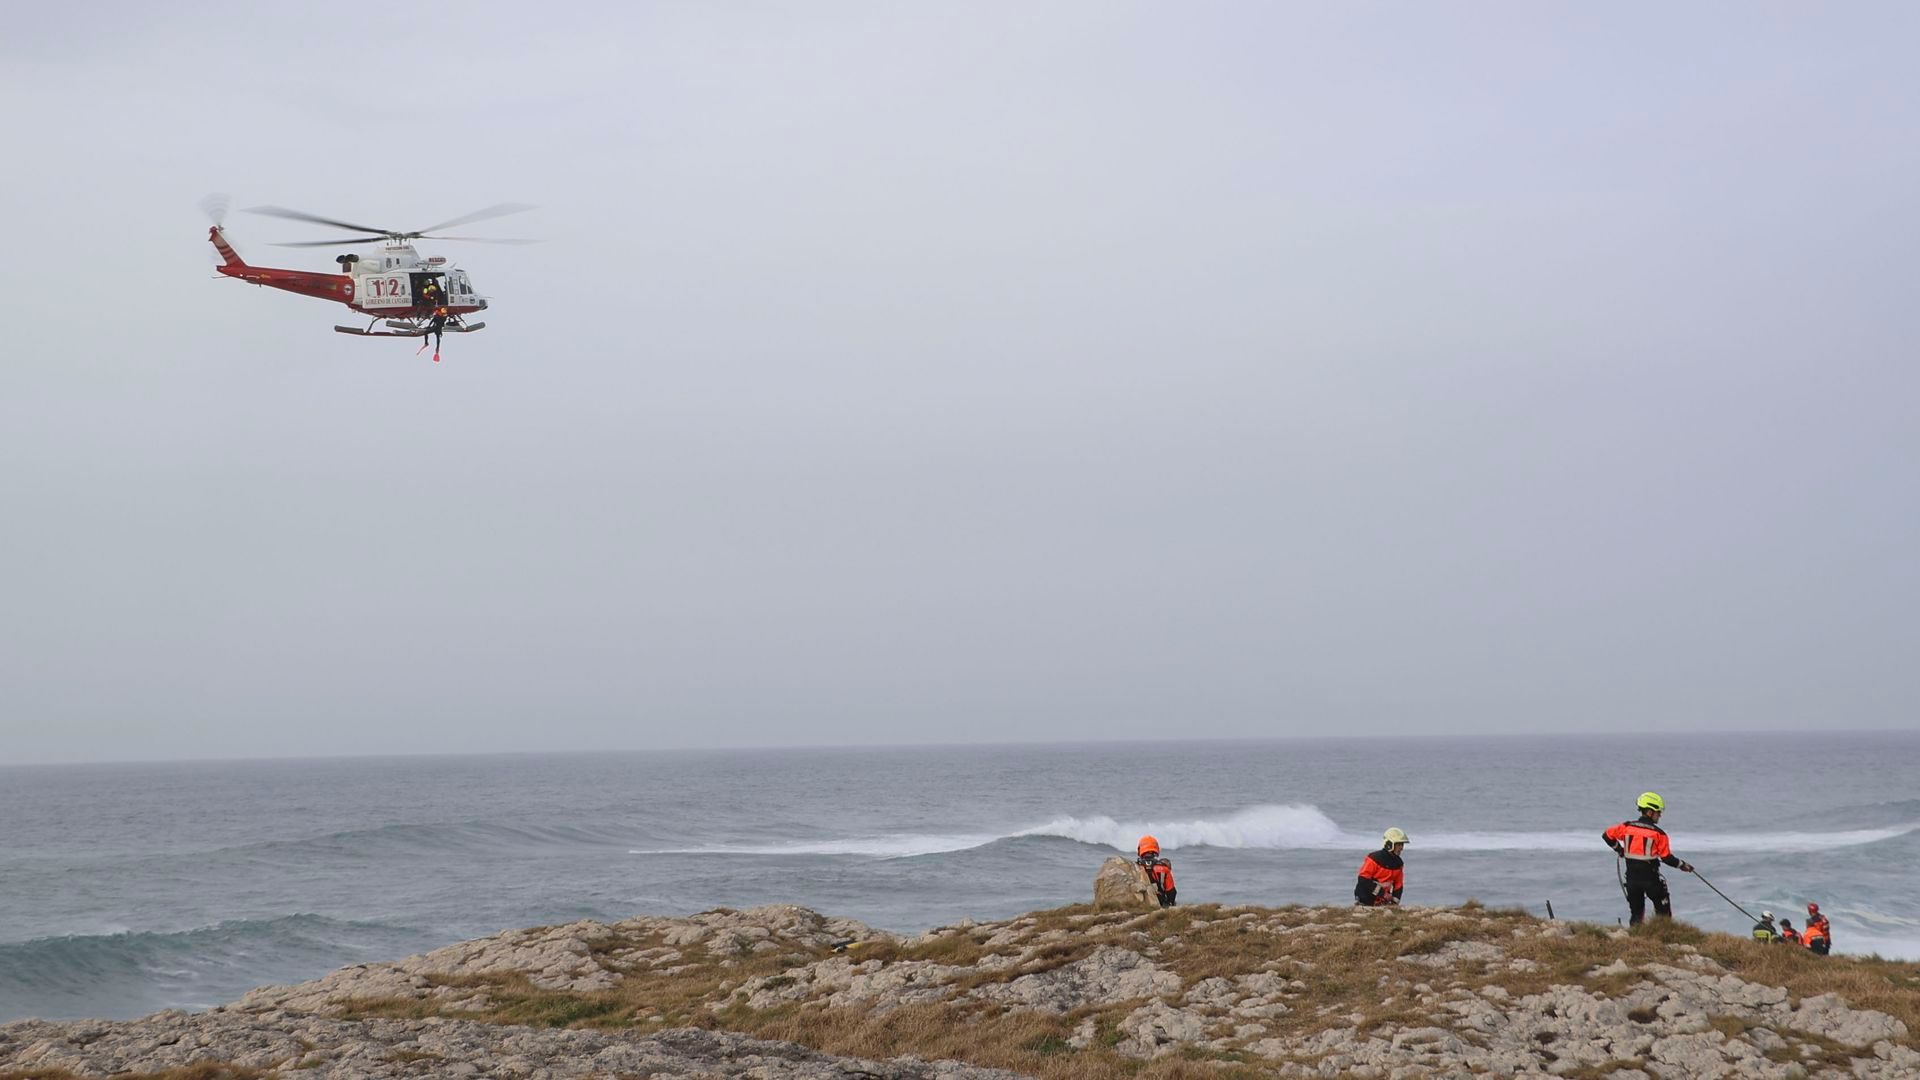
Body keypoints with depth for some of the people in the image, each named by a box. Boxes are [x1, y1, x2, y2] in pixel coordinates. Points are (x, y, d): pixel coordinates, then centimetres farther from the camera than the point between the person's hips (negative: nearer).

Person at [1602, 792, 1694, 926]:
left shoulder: (1627, 827, 0)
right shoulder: (1658, 833, -10)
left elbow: (1607, 835, 5)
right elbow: (1667, 858, -7)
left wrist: (1618, 849, 20)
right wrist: (1682, 865, 9)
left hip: (1632, 878, 4)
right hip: (1650, 878, -4)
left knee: (1636, 913, 13)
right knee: (1663, 911, 11)